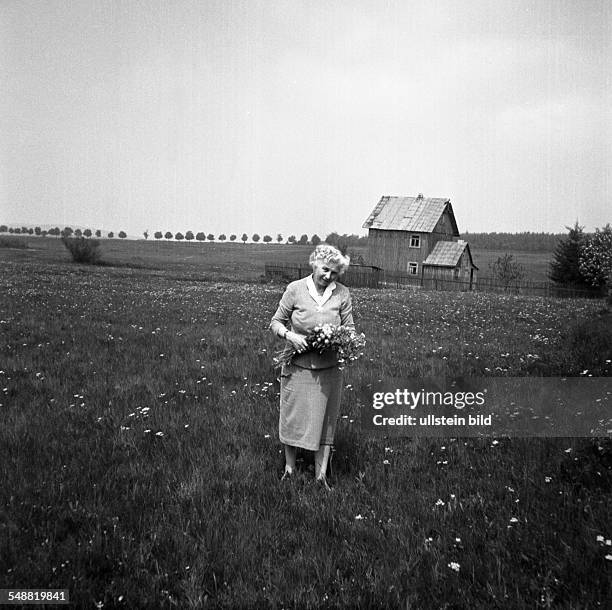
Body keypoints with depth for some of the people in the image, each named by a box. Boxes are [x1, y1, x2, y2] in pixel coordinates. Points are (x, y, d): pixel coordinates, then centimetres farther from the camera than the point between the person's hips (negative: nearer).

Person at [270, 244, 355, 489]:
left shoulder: (342, 294, -2)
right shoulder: (295, 289, -6)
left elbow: (350, 328, 4)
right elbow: (276, 322, 1)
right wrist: (289, 335, -19)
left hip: (328, 369, 1)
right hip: (297, 365, -1)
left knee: (325, 420, 7)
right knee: (293, 416, 9)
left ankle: (322, 474, 16)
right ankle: (289, 467, 29)